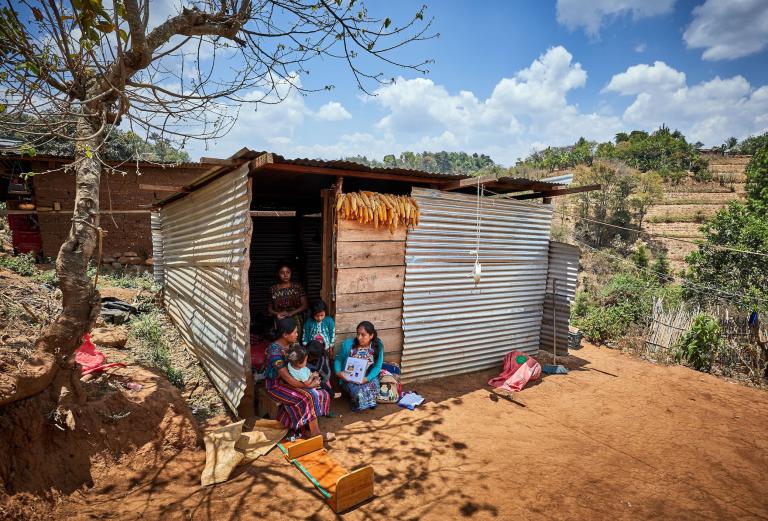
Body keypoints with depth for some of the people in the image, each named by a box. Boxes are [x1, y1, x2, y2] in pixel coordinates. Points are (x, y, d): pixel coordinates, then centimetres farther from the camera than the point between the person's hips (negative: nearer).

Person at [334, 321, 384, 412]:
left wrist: (367, 378, -23)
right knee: (358, 391, -32)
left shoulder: (378, 345, -8)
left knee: (373, 385, -32)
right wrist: (338, 372, -18)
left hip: (369, 377, 2)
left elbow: (378, 366, -7)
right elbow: (338, 359, 2)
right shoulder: (348, 344, -11)